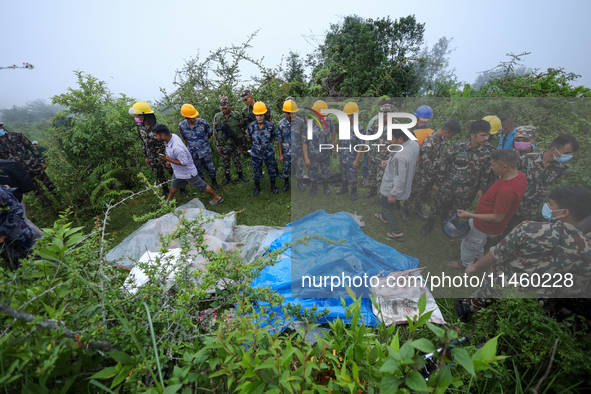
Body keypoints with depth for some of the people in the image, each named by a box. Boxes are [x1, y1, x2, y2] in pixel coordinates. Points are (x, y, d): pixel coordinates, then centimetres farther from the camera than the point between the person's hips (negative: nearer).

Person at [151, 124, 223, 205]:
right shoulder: (172, 136, -13)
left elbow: (184, 162, -31)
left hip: (188, 172, -9)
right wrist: (169, 160, 3)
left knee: (202, 186, 8)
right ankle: (169, 199, 56)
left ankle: (217, 198, 26)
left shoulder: (177, 148, -41)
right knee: (174, 185, 31)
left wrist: (169, 160, -29)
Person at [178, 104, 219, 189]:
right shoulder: (182, 126, -14)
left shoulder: (203, 122, -19)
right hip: (194, 153, 2)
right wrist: (190, 144, 11)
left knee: (210, 167, 12)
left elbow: (210, 132, 2)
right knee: (199, 169, 19)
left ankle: (214, 181, 37)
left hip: (205, 151, -1)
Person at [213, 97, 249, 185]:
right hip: (224, 146, 0)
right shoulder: (217, 117, -6)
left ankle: (240, 175, 33)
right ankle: (227, 177, 31)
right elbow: (216, 133, -2)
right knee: (225, 162, 13)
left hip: (235, 144, 0)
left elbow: (242, 130, 1)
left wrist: (242, 145, 1)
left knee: (238, 161, 12)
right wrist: (218, 147, -3)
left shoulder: (237, 116, -6)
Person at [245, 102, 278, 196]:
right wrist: (256, 144, 9)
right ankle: (257, 187, 40)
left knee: (271, 170, 17)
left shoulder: (270, 125, -14)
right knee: (256, 171, 16)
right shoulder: (251, 127, -16)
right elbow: (248, 139, 2)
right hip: (256, 154, 0)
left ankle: (273, 186, 41)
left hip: (269, 153, 1)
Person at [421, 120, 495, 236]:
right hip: (449, 186, -2)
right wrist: (438, 183, -2)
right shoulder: (457, 147, -19)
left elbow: (486, 172, 3)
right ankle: (429, 225, 38)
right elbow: (444, 165, -9)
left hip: (467, 191, 2)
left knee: (458, 213, 20)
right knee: (438, 205, 13)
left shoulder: (488, 151, -10)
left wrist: (481, 189, 5)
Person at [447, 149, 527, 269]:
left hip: (485, 227, -8)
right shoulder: (518, 174, -13)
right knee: (478, 243, 34)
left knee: (470, 245, 20)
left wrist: (470, 215, -27)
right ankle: (478, 257, 61)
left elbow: (498, 218, -31)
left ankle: (465, 263, 48)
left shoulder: (506, 191, -41)